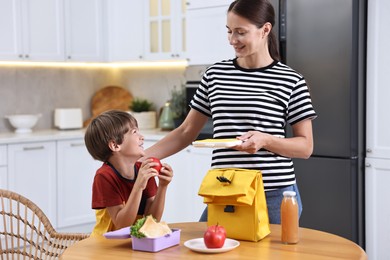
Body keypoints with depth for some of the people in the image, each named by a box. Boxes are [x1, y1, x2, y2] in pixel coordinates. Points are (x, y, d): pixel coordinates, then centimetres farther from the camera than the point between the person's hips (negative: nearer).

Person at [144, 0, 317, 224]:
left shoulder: (291, 81, -4)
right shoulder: (215, 75, 6)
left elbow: (306, 147, -1)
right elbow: (187, 132, 11)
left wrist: (265, 140, -19)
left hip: (274, 195, -3)